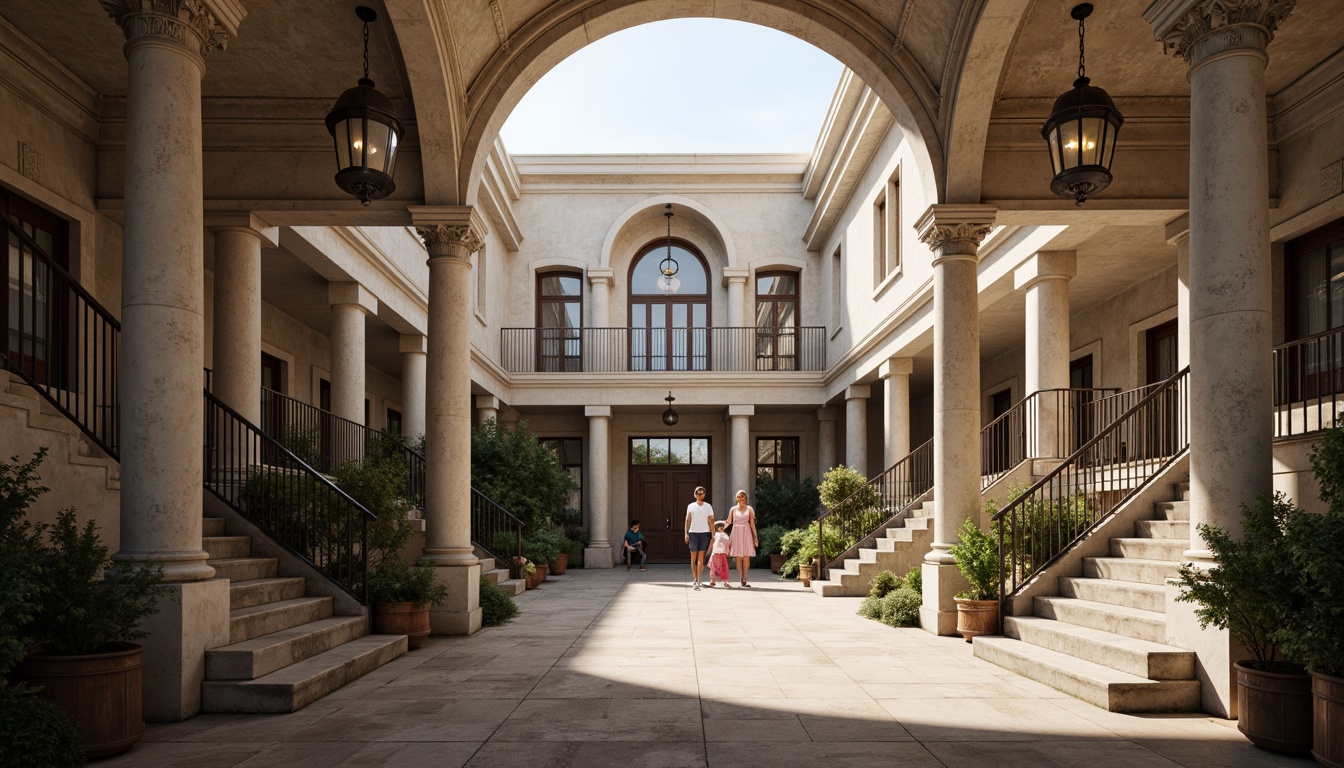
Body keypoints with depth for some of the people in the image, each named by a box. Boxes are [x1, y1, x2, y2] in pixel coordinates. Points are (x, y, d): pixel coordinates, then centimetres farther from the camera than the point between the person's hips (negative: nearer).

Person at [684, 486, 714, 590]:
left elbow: (711, 522, 6)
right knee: (693, 557, 2)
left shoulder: (708, 507, 7)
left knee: (701, 558, -5)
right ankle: (695, 579, 9)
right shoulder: (691, 506, 9)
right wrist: (686, 533, -1)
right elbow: (687, 521, 8)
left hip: (704, 533, -1)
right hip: (693, 533, 1)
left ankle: (697, 581, -6)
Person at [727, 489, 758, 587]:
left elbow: (752, 524, 4)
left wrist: (755, 537, 2)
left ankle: (744, 579, -2)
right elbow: (729, 522, 9)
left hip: (746, 533, -1)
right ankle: (741, 579, 3)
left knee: (746, 557, -6)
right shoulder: (733, 509, 8)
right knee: (738, 557, -2)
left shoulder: (749, 509, 6)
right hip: (736, 534, 1)